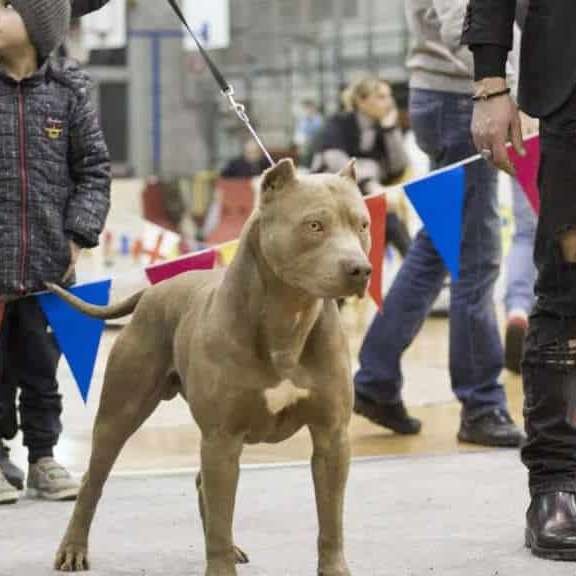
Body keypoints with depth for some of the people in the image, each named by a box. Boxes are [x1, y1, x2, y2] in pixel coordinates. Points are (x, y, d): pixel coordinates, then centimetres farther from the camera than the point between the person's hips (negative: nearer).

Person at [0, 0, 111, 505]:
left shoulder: (67, 92, 1)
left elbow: (95, 168, 7)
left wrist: (79, 234, -1)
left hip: (48, 266, 1)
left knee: (42, 369, 12)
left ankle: (43, 457, 23)